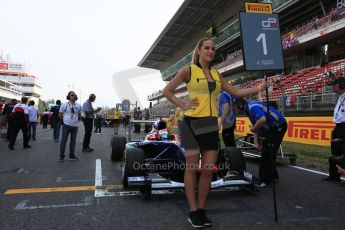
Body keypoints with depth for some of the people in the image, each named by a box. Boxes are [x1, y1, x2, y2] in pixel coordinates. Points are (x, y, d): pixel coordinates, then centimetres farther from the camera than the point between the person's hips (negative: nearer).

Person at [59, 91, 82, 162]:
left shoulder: (78, 106, 5)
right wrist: (65, 120, 10)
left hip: (75, 125, 3)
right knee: (63, 140, -1)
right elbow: (60, 115, 4)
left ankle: (72, 155, 20)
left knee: (73, 141, 10)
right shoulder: (64, 105, -4)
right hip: (66, 125, -3)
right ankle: (61, 156, 7)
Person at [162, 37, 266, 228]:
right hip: (193, 123, -5)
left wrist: (260, 87, 8)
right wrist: (182, 105, -8)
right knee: (192, 168, 1)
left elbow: (237, 93, 17)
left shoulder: (216, 74, 15)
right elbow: (166, 90, 2)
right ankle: (193, 212, 15)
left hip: (211, 125, 5)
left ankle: (201, 210, 21)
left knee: (208, 170, 5)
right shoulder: (189, 70, 1)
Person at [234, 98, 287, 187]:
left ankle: (265, 179, 4)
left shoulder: (253, 107, -23)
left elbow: (262, 119, -42)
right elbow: (255, 126, 10)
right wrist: (256, 142, 5)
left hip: (278, 126, -10)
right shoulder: (248, 109, 7)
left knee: (267, 153, -7)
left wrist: (253, 128, -24)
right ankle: (273, 175, 30)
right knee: (265, 151, 16)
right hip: (271, 128, 10)